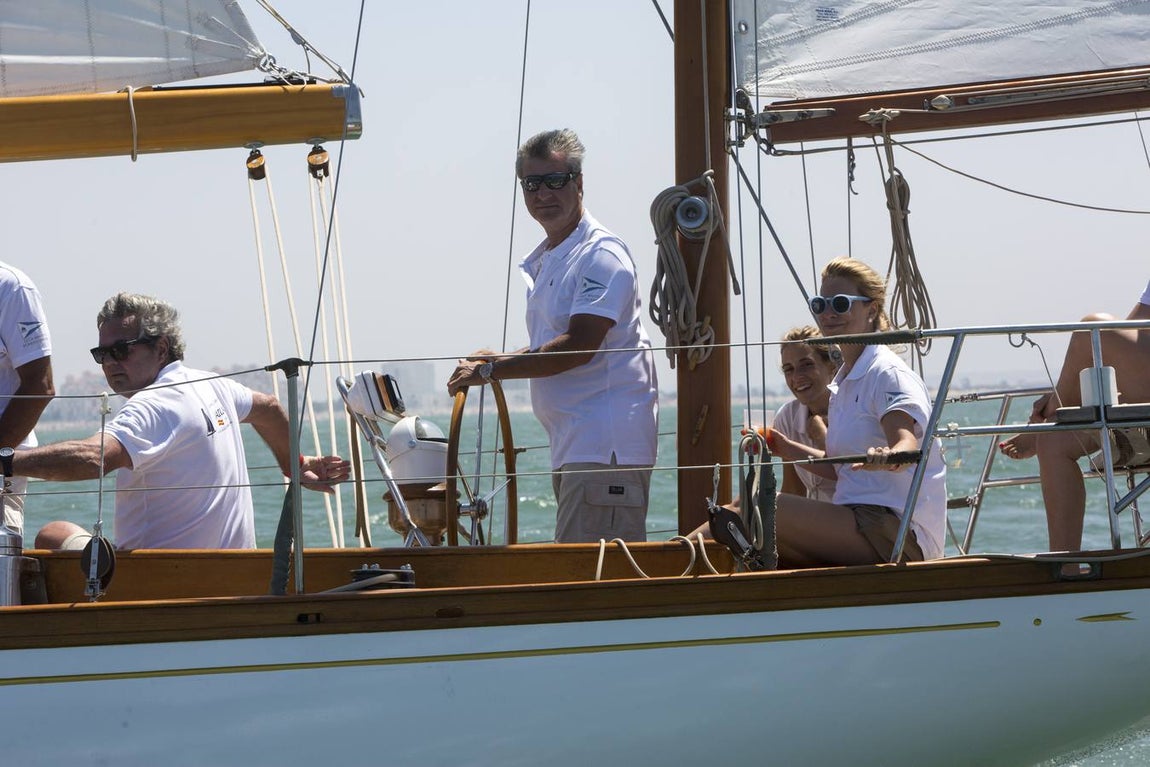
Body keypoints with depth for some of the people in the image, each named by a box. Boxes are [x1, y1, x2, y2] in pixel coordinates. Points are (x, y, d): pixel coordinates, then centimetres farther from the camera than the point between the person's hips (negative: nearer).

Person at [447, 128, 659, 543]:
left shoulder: (601, 254, -11)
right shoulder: (543, 260, 20)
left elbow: (578, 347, -20)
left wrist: (490, 372, -16)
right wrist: (502, 359, 10)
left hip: (606, 445, -10)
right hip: (572, 445, 10)